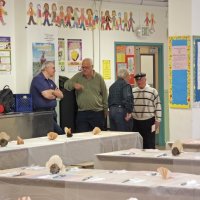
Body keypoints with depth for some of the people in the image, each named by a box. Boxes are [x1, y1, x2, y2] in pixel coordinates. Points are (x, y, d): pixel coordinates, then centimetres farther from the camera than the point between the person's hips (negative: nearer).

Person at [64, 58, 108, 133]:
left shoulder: (99, 78, 5)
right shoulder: (78, 76, 7)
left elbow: (104, 95, 10)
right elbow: (66, 84, 5)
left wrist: (105, 110, 13)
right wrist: (74, 84, -18)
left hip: (97, 113, -1)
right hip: (82, 113, 1)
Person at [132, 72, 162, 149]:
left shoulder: (153, 91, -2)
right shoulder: (132, 92, 9)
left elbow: (158, 107, -2)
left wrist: (157, 121, -4)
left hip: (149, 122, -3)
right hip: (135, 122, 4)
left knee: (149, 144, 0)